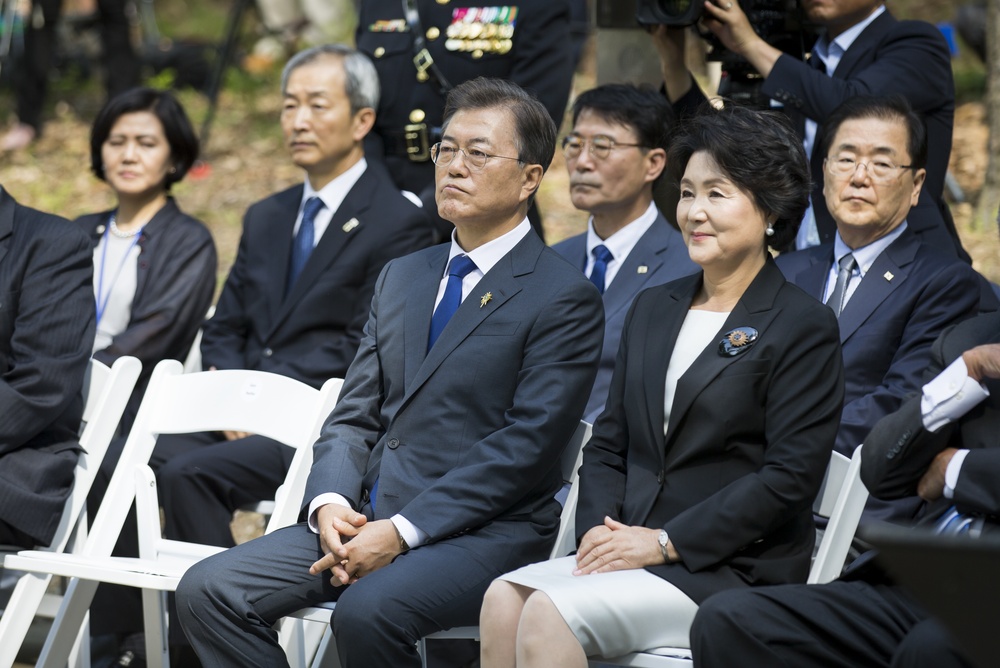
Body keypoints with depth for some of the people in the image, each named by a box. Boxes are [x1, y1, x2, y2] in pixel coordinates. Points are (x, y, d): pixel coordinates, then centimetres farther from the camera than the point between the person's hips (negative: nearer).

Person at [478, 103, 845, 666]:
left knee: (550, 614, -28)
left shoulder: (804, 328, -4)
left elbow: (790, 477, -12)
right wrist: (600, 528, -3)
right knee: (504, 599, -22)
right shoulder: (653, 310, 20)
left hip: (737, 569, -6)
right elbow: (609, 444, 19)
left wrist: (664, 541, -15)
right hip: (632, 549, 6)